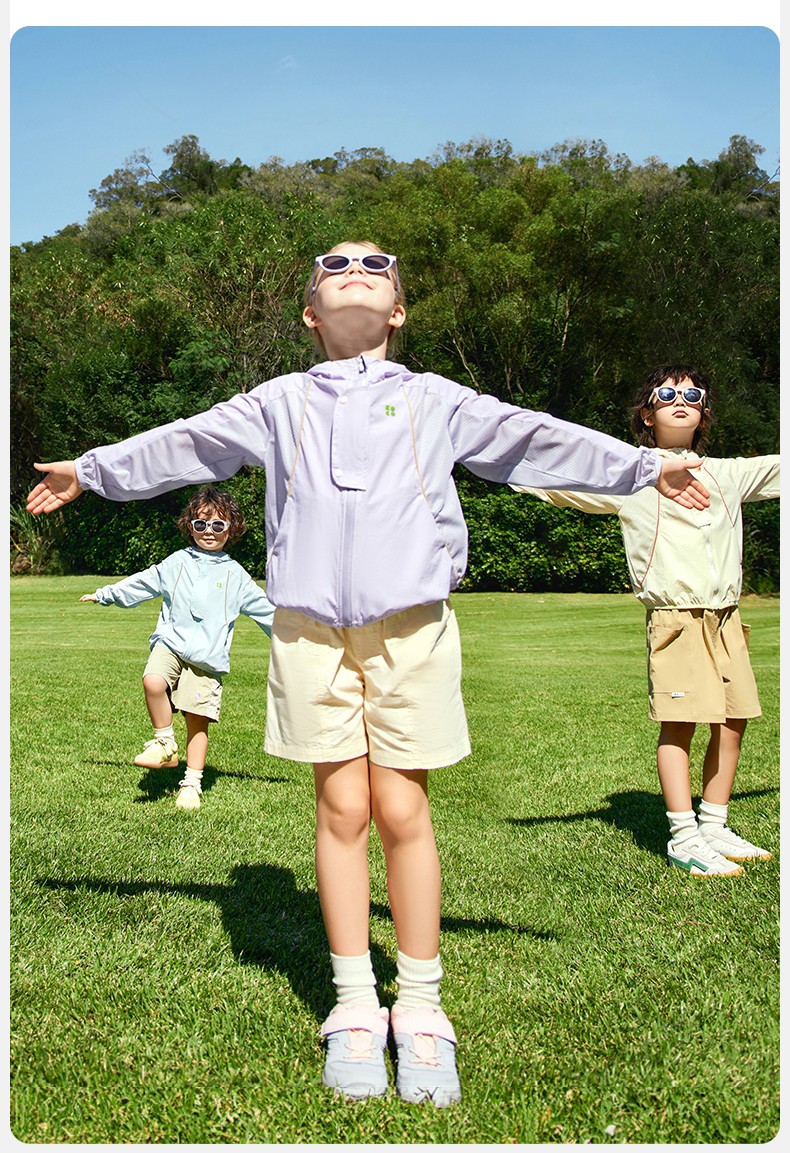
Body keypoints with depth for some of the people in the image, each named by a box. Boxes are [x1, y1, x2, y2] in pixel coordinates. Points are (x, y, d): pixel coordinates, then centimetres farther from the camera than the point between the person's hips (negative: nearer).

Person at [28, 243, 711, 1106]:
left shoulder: (435, 402, 17)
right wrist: (89, 471, 29)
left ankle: (420, 1009, 13)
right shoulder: (278, 403, 19)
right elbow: (181, 445, 25)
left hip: (409, 626, -1)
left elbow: (535, 441, 14)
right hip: (310, 627, 1)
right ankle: (354, 1008, 15)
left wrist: (645, 468, 10)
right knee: (341, 811, 3)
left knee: (403, 812, 0)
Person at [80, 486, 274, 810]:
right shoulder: (176, 563, 14)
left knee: (198, 720, -4)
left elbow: (264, 608, 15)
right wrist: (104, 595, 26)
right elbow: (140, 584, 23)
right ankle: (165, 744, -8)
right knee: (153, 682, -29)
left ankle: (192, 784, 9)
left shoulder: (235, 575, 11)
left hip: (208, 657, -1)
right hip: (170, 643, 1)